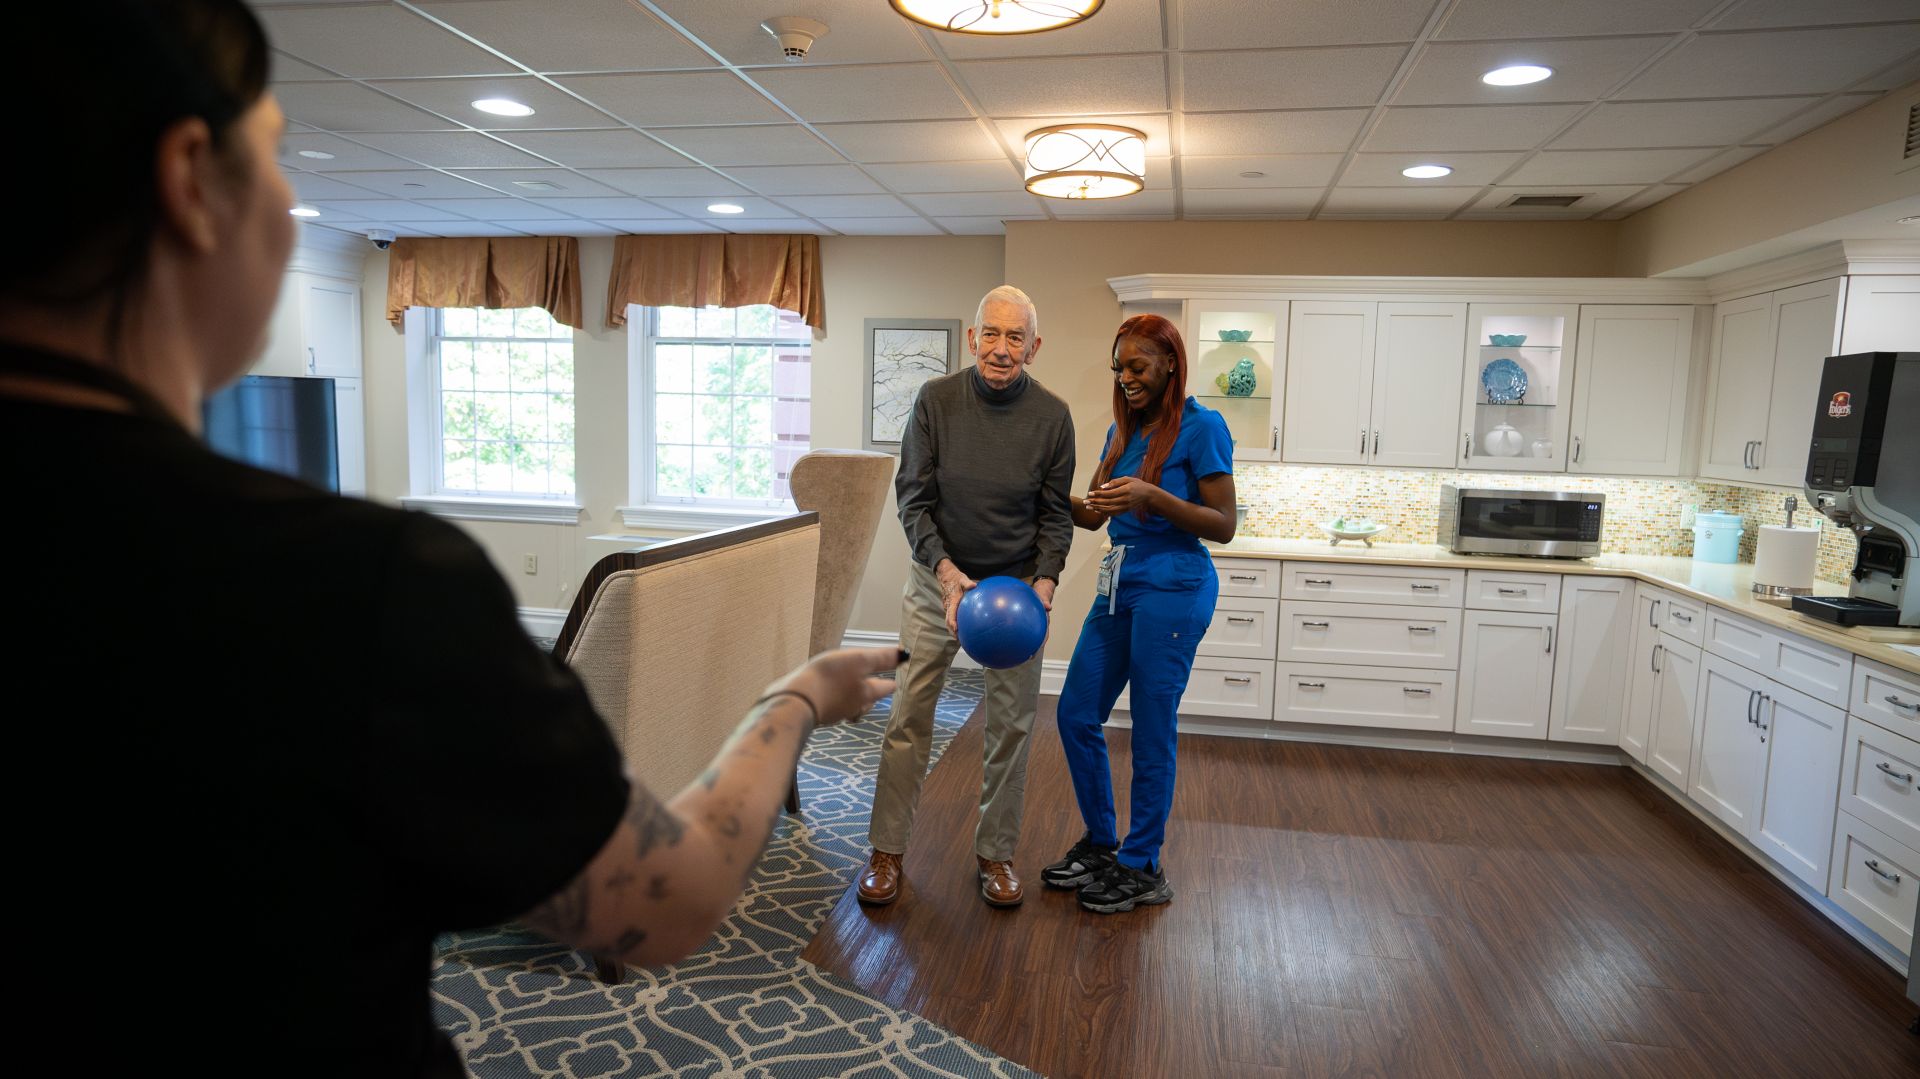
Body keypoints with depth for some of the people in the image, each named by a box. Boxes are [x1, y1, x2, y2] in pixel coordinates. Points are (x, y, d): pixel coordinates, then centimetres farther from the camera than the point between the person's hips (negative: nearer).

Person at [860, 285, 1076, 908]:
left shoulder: (1051, 416, -6)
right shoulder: (936, 401, -8)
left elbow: (1055, 515, -1)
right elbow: (912, 499, -8)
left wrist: (1045, 580, -17)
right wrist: (945, 569, -22)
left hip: (1017, 587, 1)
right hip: (938, 579, 0)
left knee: (1011, 725, 6)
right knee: (909, 718, 2)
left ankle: (996, 852, 23)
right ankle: (886, 850, 17)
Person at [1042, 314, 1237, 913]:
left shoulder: (1200, 426, -9)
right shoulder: (1123, 430, 13)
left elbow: (1223, 526, -11)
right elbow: (1093, 514, 13)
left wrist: (1152, 495, -23)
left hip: (1172, 590, -8)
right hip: (1118, 587, 8)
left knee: (1151, 733, 2)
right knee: (1076, 714, 10)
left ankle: (1142, 869, 19)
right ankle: (1100, 844, 29)